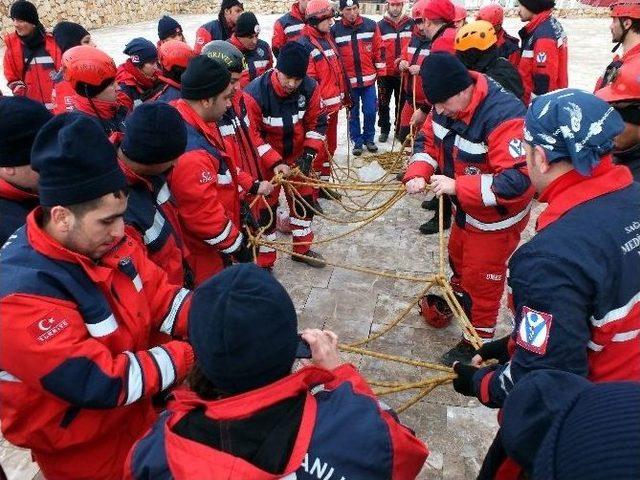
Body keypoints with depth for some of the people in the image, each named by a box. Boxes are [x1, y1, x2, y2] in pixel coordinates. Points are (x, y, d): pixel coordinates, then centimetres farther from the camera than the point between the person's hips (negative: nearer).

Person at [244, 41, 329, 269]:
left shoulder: (310, 88, -15)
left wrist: (308, 154, -15)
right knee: (266, 208, 3)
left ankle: (302, 249, 36)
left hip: (296, 156, 5)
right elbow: (251, 135, -22)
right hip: (264, 160, -4)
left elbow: (317, 123, -4)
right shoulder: (255, 94, -27)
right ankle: (264, 262, 19)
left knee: (304, 200, 15)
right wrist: (274, 162, -28)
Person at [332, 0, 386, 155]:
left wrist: (381, 72, 4)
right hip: (348, 81, 0)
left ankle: (369, 138, 26)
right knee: (353, 113, 10)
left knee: (370, 111, 6)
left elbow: (379, 49, 4)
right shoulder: (335, 30, -3)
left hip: (369, 79, 1)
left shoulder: (371, 25, -1)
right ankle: (357, 141, 24)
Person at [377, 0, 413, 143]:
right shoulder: (381, 25, -2)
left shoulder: (410, 23, 1)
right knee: (383, 103, 8)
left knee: (402, 103, 10)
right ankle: (384, 130, 21)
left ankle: (399, 130, 23)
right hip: (385, 72, -1)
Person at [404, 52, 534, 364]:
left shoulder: (504, 116, -35)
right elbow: (428, 140, 2)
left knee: (481, 277, 6)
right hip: (466, 208, 8)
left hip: (497, 215, -8)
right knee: (458, 256, 27)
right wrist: (417, 174, -18)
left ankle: (478, 339, 28)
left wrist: (456, 186, -39)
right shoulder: (447, 104, -10)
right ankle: (459, 298, 57)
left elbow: (517, 181, -39)